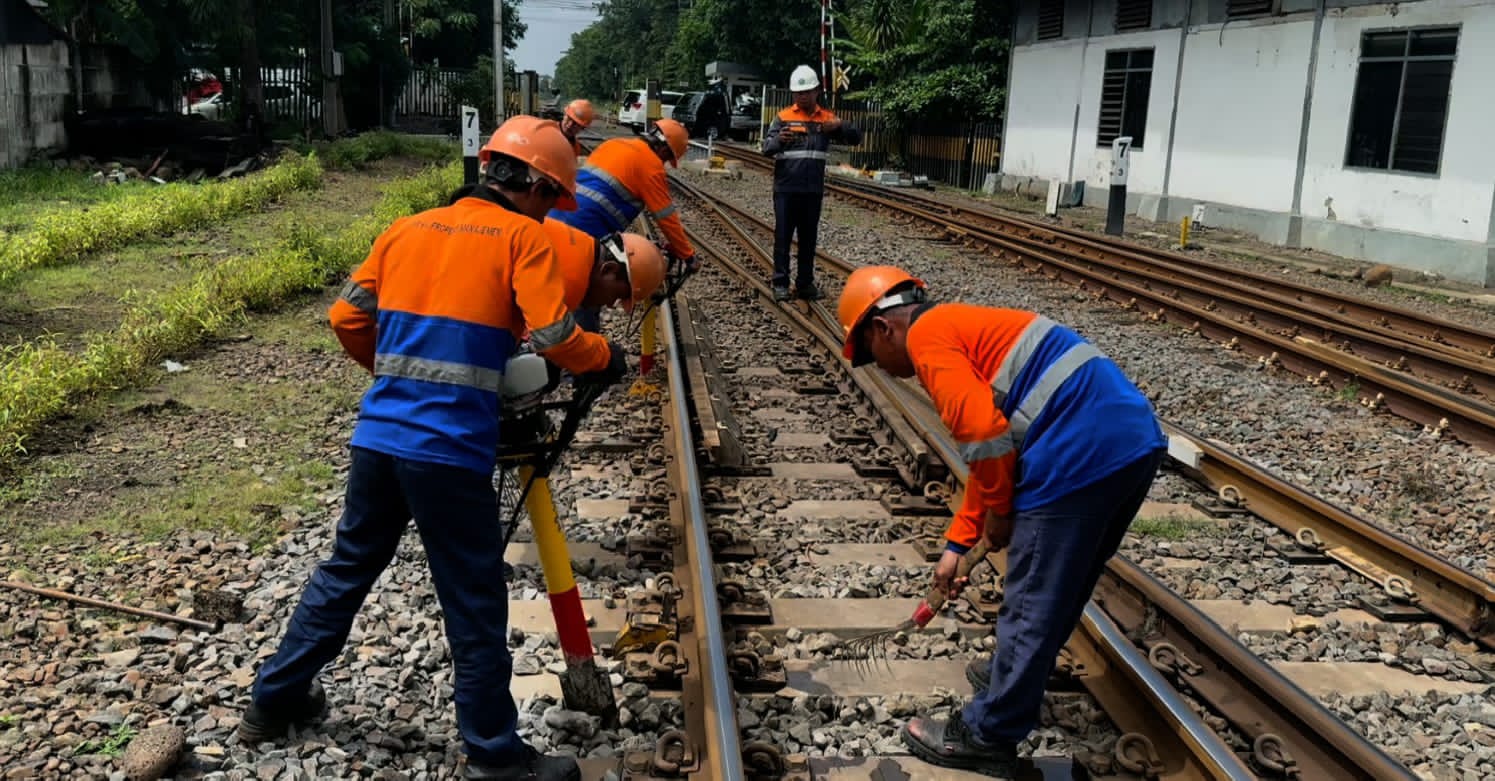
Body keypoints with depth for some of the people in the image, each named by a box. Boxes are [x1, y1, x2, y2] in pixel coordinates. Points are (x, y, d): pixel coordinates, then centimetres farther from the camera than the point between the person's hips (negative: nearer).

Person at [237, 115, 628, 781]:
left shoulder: (408, 228, 13)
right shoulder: (523, 237, -3)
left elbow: (348, 318, 14)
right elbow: (554, 338, -13)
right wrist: (606, 359, 6)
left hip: (377, 434, 6)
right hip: (449, 450, -6)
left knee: (347, 568, 23)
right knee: (474, 603, 6)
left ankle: (275, 699, 38)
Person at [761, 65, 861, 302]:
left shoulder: (827, 118, 8)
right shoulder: (783, 117, 0)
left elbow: (856, 138, 2)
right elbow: (766, 147, -10)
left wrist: (841, 126, -18)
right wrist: (778, 140, -33)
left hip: (813, 190, 3)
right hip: (785, 189, -2)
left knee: (809, 237, 8)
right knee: (783, 236, 0)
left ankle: (805, 283, 17)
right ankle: (780, 283, 5)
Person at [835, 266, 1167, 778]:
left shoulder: (927, 334, -2)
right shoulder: (969, 331, 27)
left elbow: (984, 433, -16)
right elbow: (988, 454, 32)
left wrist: (998, 511, 0)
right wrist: (956, 545, 34)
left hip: (1080, 457, -10)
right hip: (1137, 440, 10)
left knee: (1031, 606, 5)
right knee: (1061, 593, 26)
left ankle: (987, 737, 19)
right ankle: (1017, 676, 45)